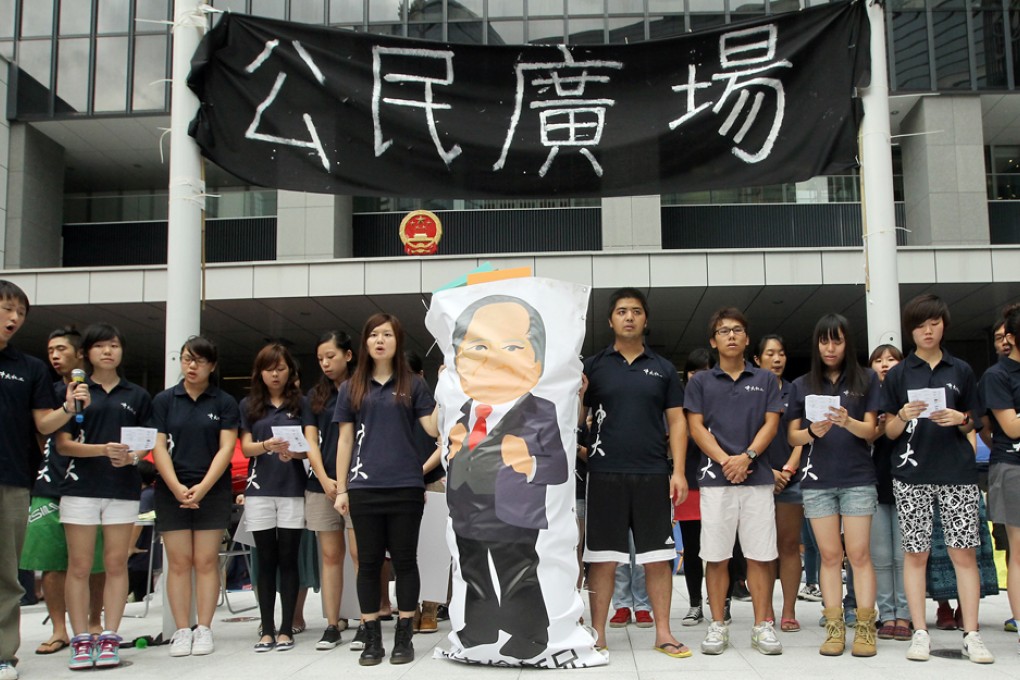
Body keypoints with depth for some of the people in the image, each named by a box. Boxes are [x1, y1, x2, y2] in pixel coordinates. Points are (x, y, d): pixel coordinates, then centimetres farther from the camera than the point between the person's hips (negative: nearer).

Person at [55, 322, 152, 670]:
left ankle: (109, 638, 9)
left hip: (123, 489, 1)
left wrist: (132, 456, -11)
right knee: (79, 566, 1)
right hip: (81, 487, -1)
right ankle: (81, 640, 7)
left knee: (116, 564, 3)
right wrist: (103, 449, -17)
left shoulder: (137, 396, 11)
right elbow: (63, 444, -1)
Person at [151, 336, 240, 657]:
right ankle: (181, 631, 6)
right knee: (178, 562, 1)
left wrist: (202, 487, -13)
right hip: (172, 490, 1)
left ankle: (204, 630, 6)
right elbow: (158, 447, 1)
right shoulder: (164, 400, 7)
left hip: (212, 491, -1)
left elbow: (226, 448, -2)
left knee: (206, 561, 0)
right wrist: (177, 487, -11)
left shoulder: (225, 402, 4)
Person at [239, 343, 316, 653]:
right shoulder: (248, 405, 9)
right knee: (266, 561, 5)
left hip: (293, 490, -1)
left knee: (288, 560, 1)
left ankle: (286, 629, 6)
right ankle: (267, 629, 10)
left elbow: (311, 444, -3)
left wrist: (293, 452, -26)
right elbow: (246, 447, 3)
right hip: (259, 490, 1)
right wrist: (267, 446, -19)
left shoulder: (301, 403, 6)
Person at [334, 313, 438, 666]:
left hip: (406, 486, -1)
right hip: (364, 488, 1)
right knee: (369, 562, 5)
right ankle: (372, 639, 14)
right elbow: (345, 439, 9)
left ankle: (404, 637, 13)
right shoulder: (351, 388, 9)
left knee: (404, 560, 4)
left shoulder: (413, 385, 6)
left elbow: (434, 428, -1)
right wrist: (341, 488, 4)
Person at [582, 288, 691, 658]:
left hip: (653, 474, 1)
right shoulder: (593, 366, 7)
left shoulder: (663, 368, 11)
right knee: (603, 557, 3)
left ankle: (663, 632, 14)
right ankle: (597, 634, 12)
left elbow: (676, 422, 9)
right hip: (605, 474, -1)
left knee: (658, 556, 4)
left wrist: (678, 471, 0)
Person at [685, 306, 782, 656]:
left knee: (760, 555, 2)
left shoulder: (765, 379, 11)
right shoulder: (701, 381, 9)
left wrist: (747, 456, -12)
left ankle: (762, 625, 10)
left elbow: (771, 423, 4)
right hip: (715, 478, 0)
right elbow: (696, 426, 2)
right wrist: (725, 460, -11)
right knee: (716, 556, 2)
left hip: (757, 476, 1)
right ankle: (717, 626, 10)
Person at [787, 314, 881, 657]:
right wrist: (812, 432, -14)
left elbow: (871, 431, 2)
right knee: (829, 555, 2)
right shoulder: (802, 385, 10)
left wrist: (847, 422, -19)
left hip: (858, 478, -1)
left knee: (859, 553, -4)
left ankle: (865, 628, 0)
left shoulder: (866, 379, 6)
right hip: (817, 480, 2)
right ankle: (834, 628, 5)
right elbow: (793, 436, 8)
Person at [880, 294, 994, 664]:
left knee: (963, 551, -2)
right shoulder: (898, 374, 6)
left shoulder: (961, 370, 9)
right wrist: (904, 416, -15)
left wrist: (960, 419, -9)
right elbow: (889, 431, 6)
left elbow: (970, 425, 13)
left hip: (957, 470, 1)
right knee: (916, 553, 2)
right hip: (912, 473, 0)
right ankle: (920, 632, 8)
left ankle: (971, 634, 5)